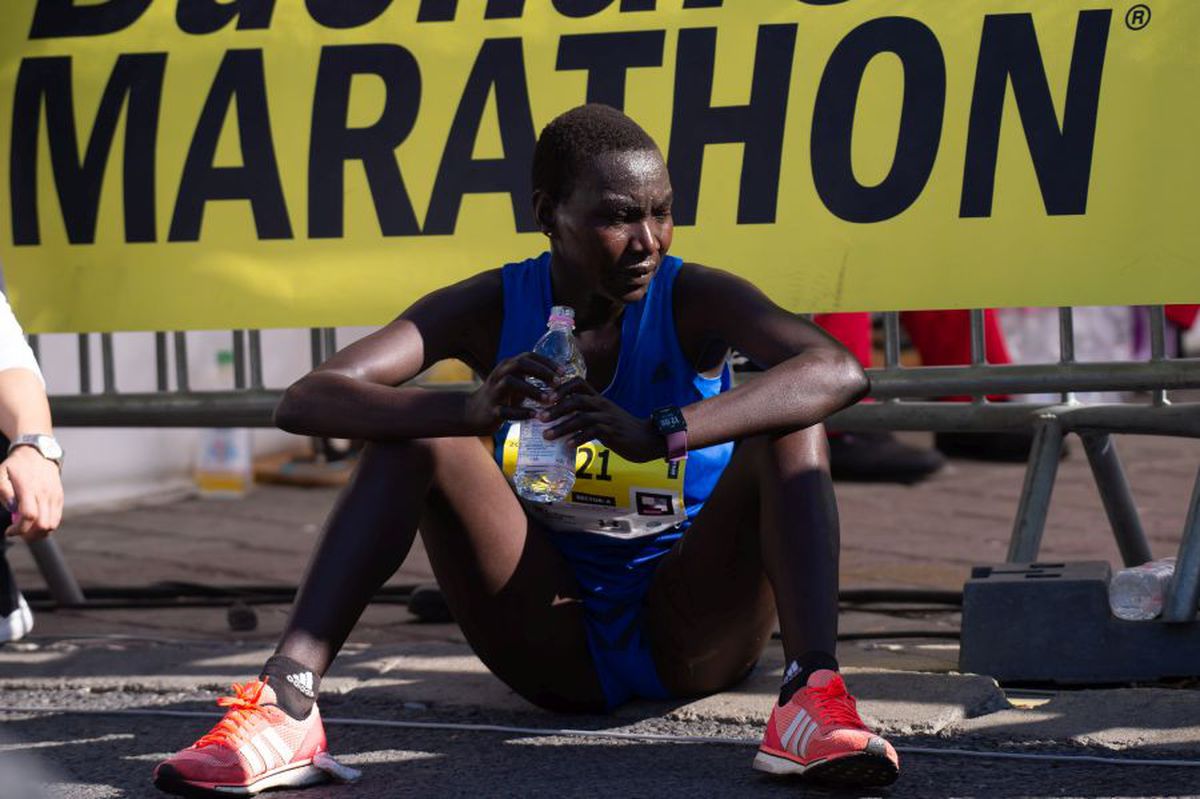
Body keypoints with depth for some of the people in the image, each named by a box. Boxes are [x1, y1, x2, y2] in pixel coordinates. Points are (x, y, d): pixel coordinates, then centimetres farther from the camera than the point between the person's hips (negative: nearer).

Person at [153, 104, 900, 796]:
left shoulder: (693, 299, -12)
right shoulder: (492, 311, -8)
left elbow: (839, 372, -33)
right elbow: (306, 402, -21)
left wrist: (658, 433, -47)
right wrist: (471, 412, -41)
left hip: (691, 641, -1)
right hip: (557, 649, 1)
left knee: (787, 424, -23)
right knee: (416, 433, -18)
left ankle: (814, 692, -44)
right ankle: (286, 703, -34)